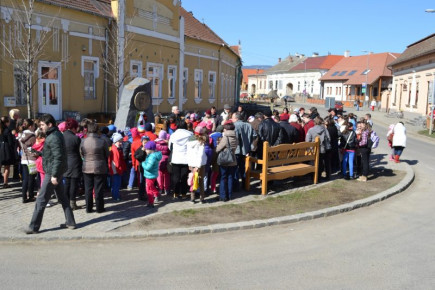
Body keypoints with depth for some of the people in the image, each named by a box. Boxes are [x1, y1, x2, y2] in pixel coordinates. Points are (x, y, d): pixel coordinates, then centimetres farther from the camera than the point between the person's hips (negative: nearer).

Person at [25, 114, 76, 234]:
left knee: (41, 200, -2)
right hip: (57, 172, 10)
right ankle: (70, 222, 20)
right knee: (62, 197, 14)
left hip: (52, 173, -10)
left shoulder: (53, 137, -18)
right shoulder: (57, 134, 12)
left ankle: (34, 227, 5)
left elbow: (58, 157, -24)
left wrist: (54, 175, -24)